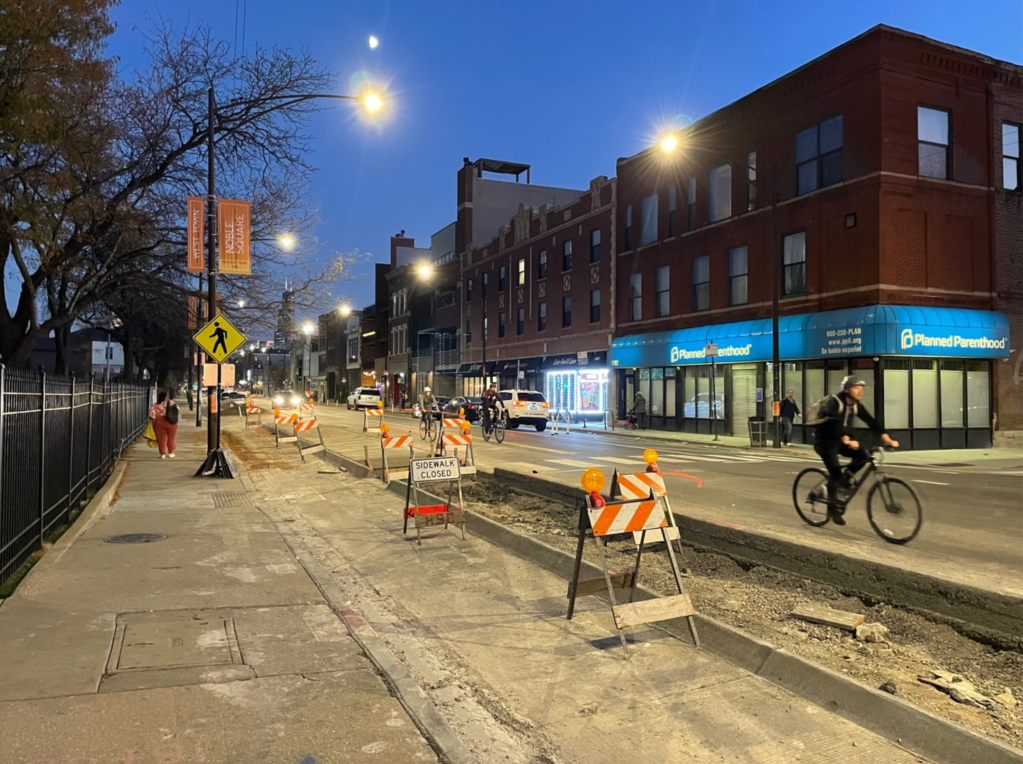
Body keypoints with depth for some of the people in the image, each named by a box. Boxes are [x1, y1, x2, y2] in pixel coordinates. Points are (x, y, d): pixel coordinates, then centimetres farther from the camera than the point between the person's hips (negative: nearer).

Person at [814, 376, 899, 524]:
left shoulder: (856, 405, -1)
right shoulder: (834, 402, -22)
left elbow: (871, 421, -7)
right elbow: (835, 423, -37)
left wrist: (887, 439, -18)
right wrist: (847, 440, -51)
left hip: (840, 441, 7)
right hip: (825, 441, -7)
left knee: (862, 456, -15)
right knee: (835, 471, -17)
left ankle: (842, 483, 5)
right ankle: (832, 508, -3)